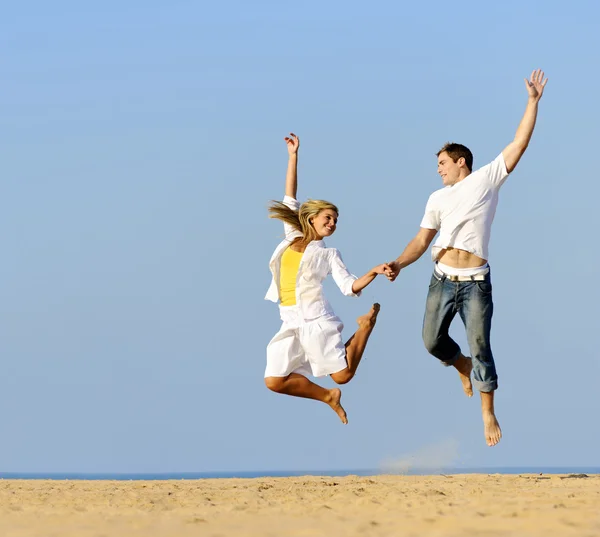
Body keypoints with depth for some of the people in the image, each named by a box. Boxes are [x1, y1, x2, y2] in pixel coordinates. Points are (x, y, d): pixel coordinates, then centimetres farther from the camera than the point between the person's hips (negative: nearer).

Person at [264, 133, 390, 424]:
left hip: (316, 320, -3)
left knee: (342, 375, -2)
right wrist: (293, 155, 9)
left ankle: (367, 324, 23)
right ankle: (329, 397, 12)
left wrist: (374, 273, -17)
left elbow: (350, 286, 0)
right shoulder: (292, 237, 11)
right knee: (274, 381, -10)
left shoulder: (329, 253, 6)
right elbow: (290, 198, 12)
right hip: (290, 322, 3)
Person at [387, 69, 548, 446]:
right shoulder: (438, 198, 13)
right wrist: (400, 264, -8)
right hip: (443, 280, 4)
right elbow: (422, 240, 9)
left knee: (480, 347, -7)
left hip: (476, 282, -4)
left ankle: (489, 415, 1)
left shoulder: (487, 179, 3)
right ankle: (464, 368, 35)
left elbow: (519, 144, -1)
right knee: (432, 340, 4)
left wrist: (533, 101, -6)